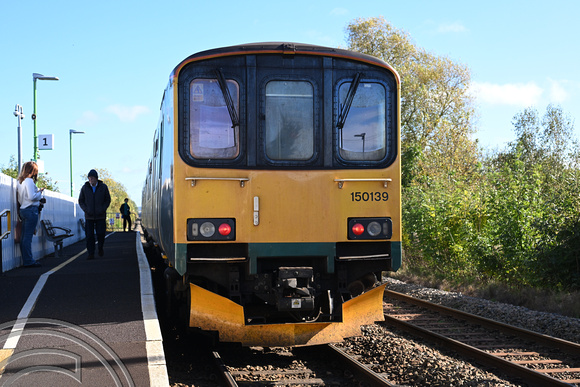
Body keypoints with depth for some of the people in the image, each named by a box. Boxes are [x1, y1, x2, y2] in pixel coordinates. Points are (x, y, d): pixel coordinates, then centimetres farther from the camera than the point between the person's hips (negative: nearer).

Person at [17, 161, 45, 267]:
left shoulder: (20, 182, 15)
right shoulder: (29, 181, -12)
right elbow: (32, 197, -20)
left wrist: (39, 199, 19)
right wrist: (40, 192, -2)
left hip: (23, 210, 9)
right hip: (31, 210, -9)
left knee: (24, 236, 10)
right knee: (28, 236, -7)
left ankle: (25, 260, 15)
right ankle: (28, 261, -6)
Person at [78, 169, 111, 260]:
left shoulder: (103, 187, -1)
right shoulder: (84, 188, -1)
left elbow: (108, 200, 5)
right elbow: (80, 201, 7)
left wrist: (102, 210, -9)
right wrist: (86, 210, -9)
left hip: (100, 216, -1)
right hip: (89, 216, 1)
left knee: (101, 234, -5)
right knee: (89, 235, -5)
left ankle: (101, 247, 24)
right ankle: (91, 254, 1)